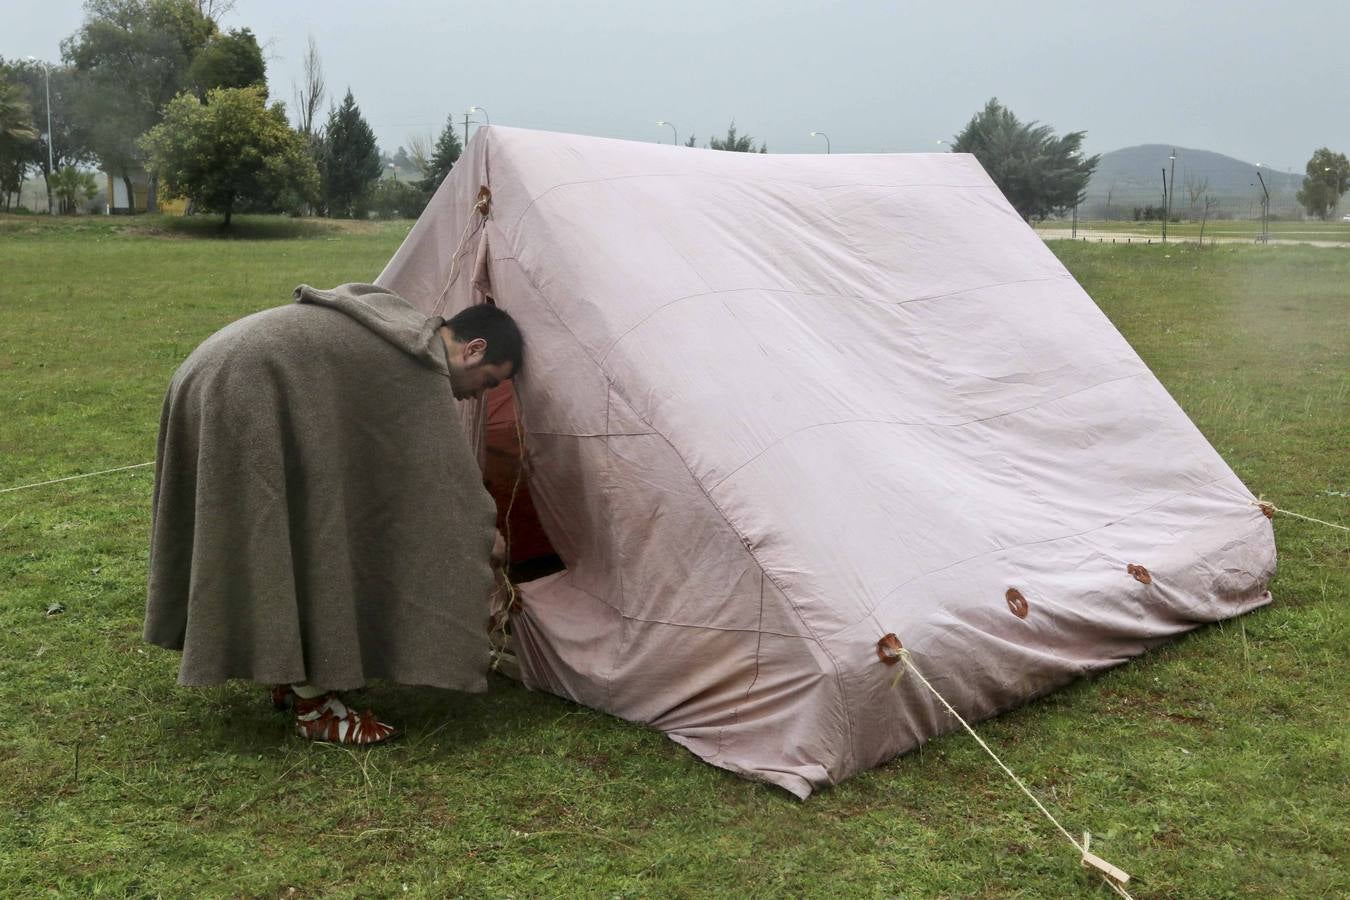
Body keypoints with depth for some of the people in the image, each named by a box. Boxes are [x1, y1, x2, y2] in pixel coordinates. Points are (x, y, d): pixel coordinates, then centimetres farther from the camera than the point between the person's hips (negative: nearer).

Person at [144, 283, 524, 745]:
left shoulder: (401, 326, 19)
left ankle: (290, 680, 26)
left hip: (210, 383, 11)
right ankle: (312, 706, 3)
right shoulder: (423, 368, -9)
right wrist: (484, 537, 10)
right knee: (305, 539, -4)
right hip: (245, 401, -11)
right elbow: (448, 476, -7)